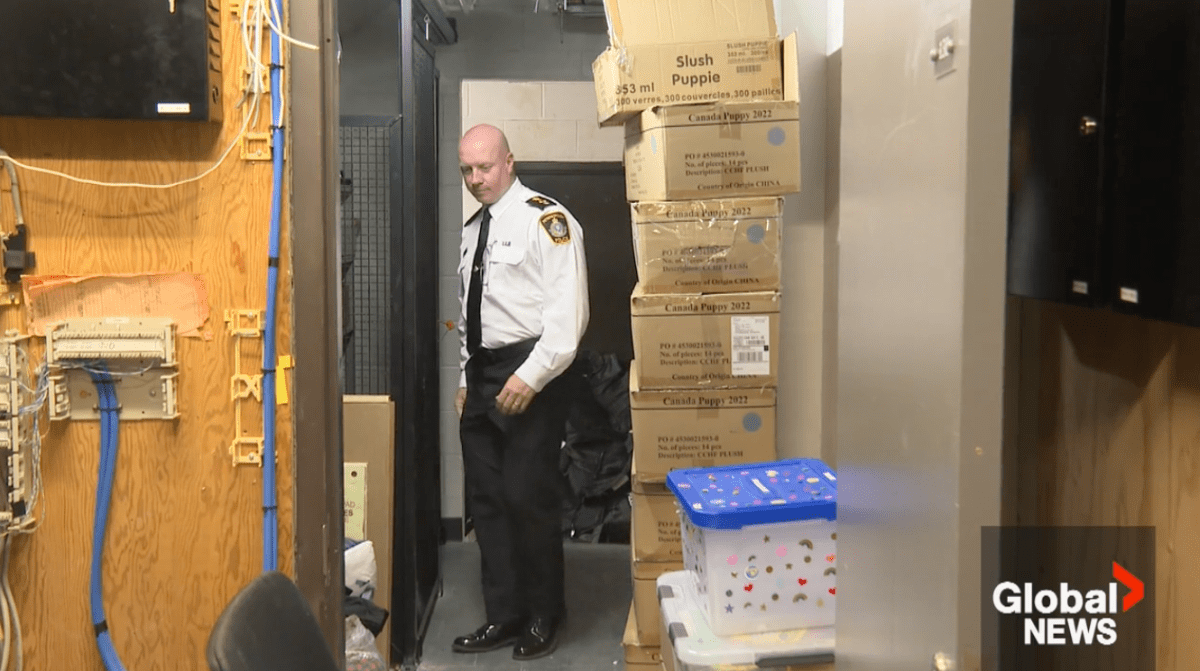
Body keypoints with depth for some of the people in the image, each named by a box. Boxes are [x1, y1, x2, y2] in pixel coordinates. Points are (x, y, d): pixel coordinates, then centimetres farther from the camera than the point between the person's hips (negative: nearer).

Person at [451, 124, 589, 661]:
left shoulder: (545, 219, -9)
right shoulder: (472, 230, 16)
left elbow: (569, 310, -16)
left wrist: (531, 376, -20)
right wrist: (466, 379, 18)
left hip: (529, 378, -8)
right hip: (482, 376, 8)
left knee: (529, 498, -4)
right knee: (486, 501, 10)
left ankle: (544, 617, 15)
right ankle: (504, 615, 23)